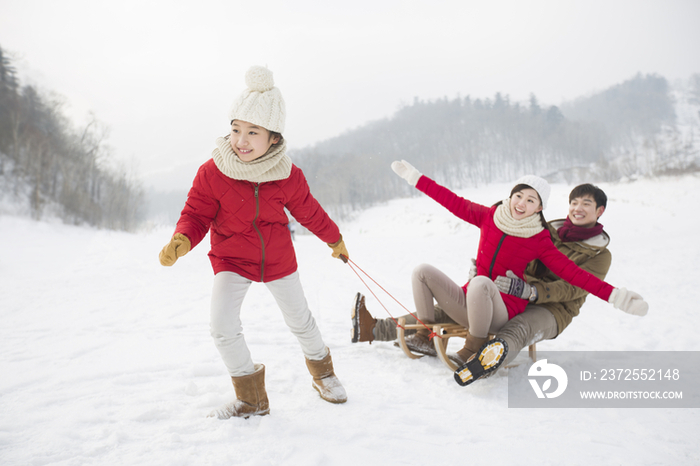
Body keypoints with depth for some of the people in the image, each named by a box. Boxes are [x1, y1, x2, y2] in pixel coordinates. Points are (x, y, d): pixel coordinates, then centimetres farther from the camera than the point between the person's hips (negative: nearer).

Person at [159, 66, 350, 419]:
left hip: (279, 260, 1)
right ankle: (251, 398, 7)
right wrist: (181, 241, -33)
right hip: (231, 261, -1)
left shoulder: (288, 176, -15)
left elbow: (309, 212, 2)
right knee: (223, 327, -15)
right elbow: (196, 214, -11)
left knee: (300, 320, 15)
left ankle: (322, 373, 44)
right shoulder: (212, 172, -19)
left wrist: (335, 240, 15)